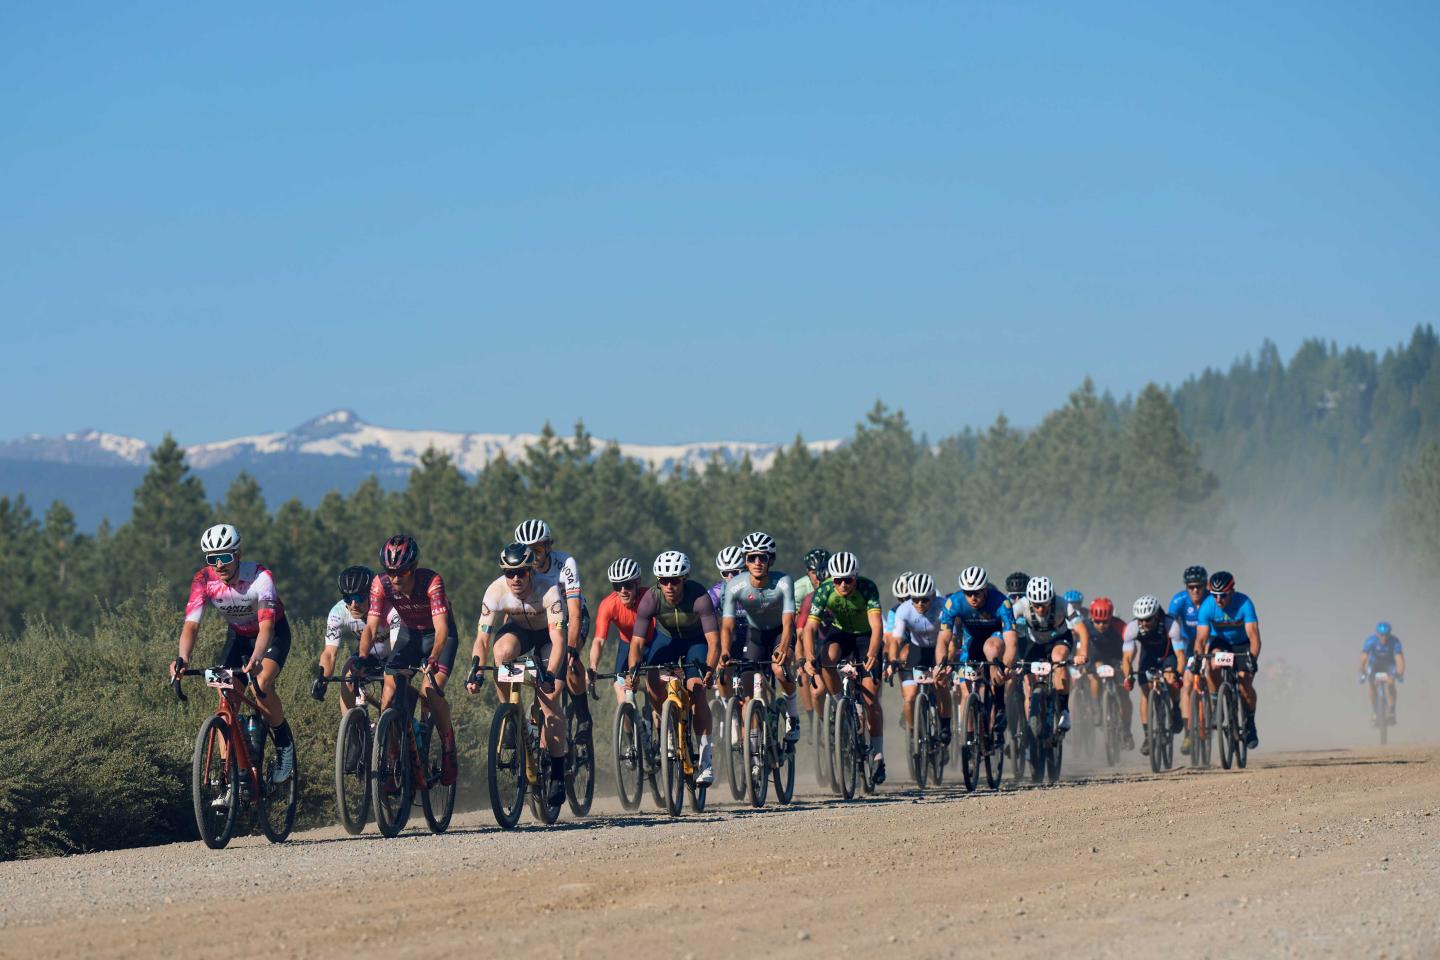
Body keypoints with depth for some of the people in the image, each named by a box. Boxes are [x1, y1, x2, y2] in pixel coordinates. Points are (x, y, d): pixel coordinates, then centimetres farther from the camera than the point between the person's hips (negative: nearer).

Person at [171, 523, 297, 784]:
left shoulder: (260, 577, -33)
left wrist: (255, 660, -61)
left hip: (273, 635, -4)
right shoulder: (204, 580, -23)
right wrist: (182, 658, -51)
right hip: (237, 635, 4)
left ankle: (284, 744, -6)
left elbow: (266, 626, -42)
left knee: (262, 684, -30)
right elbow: (191, 625, -31)